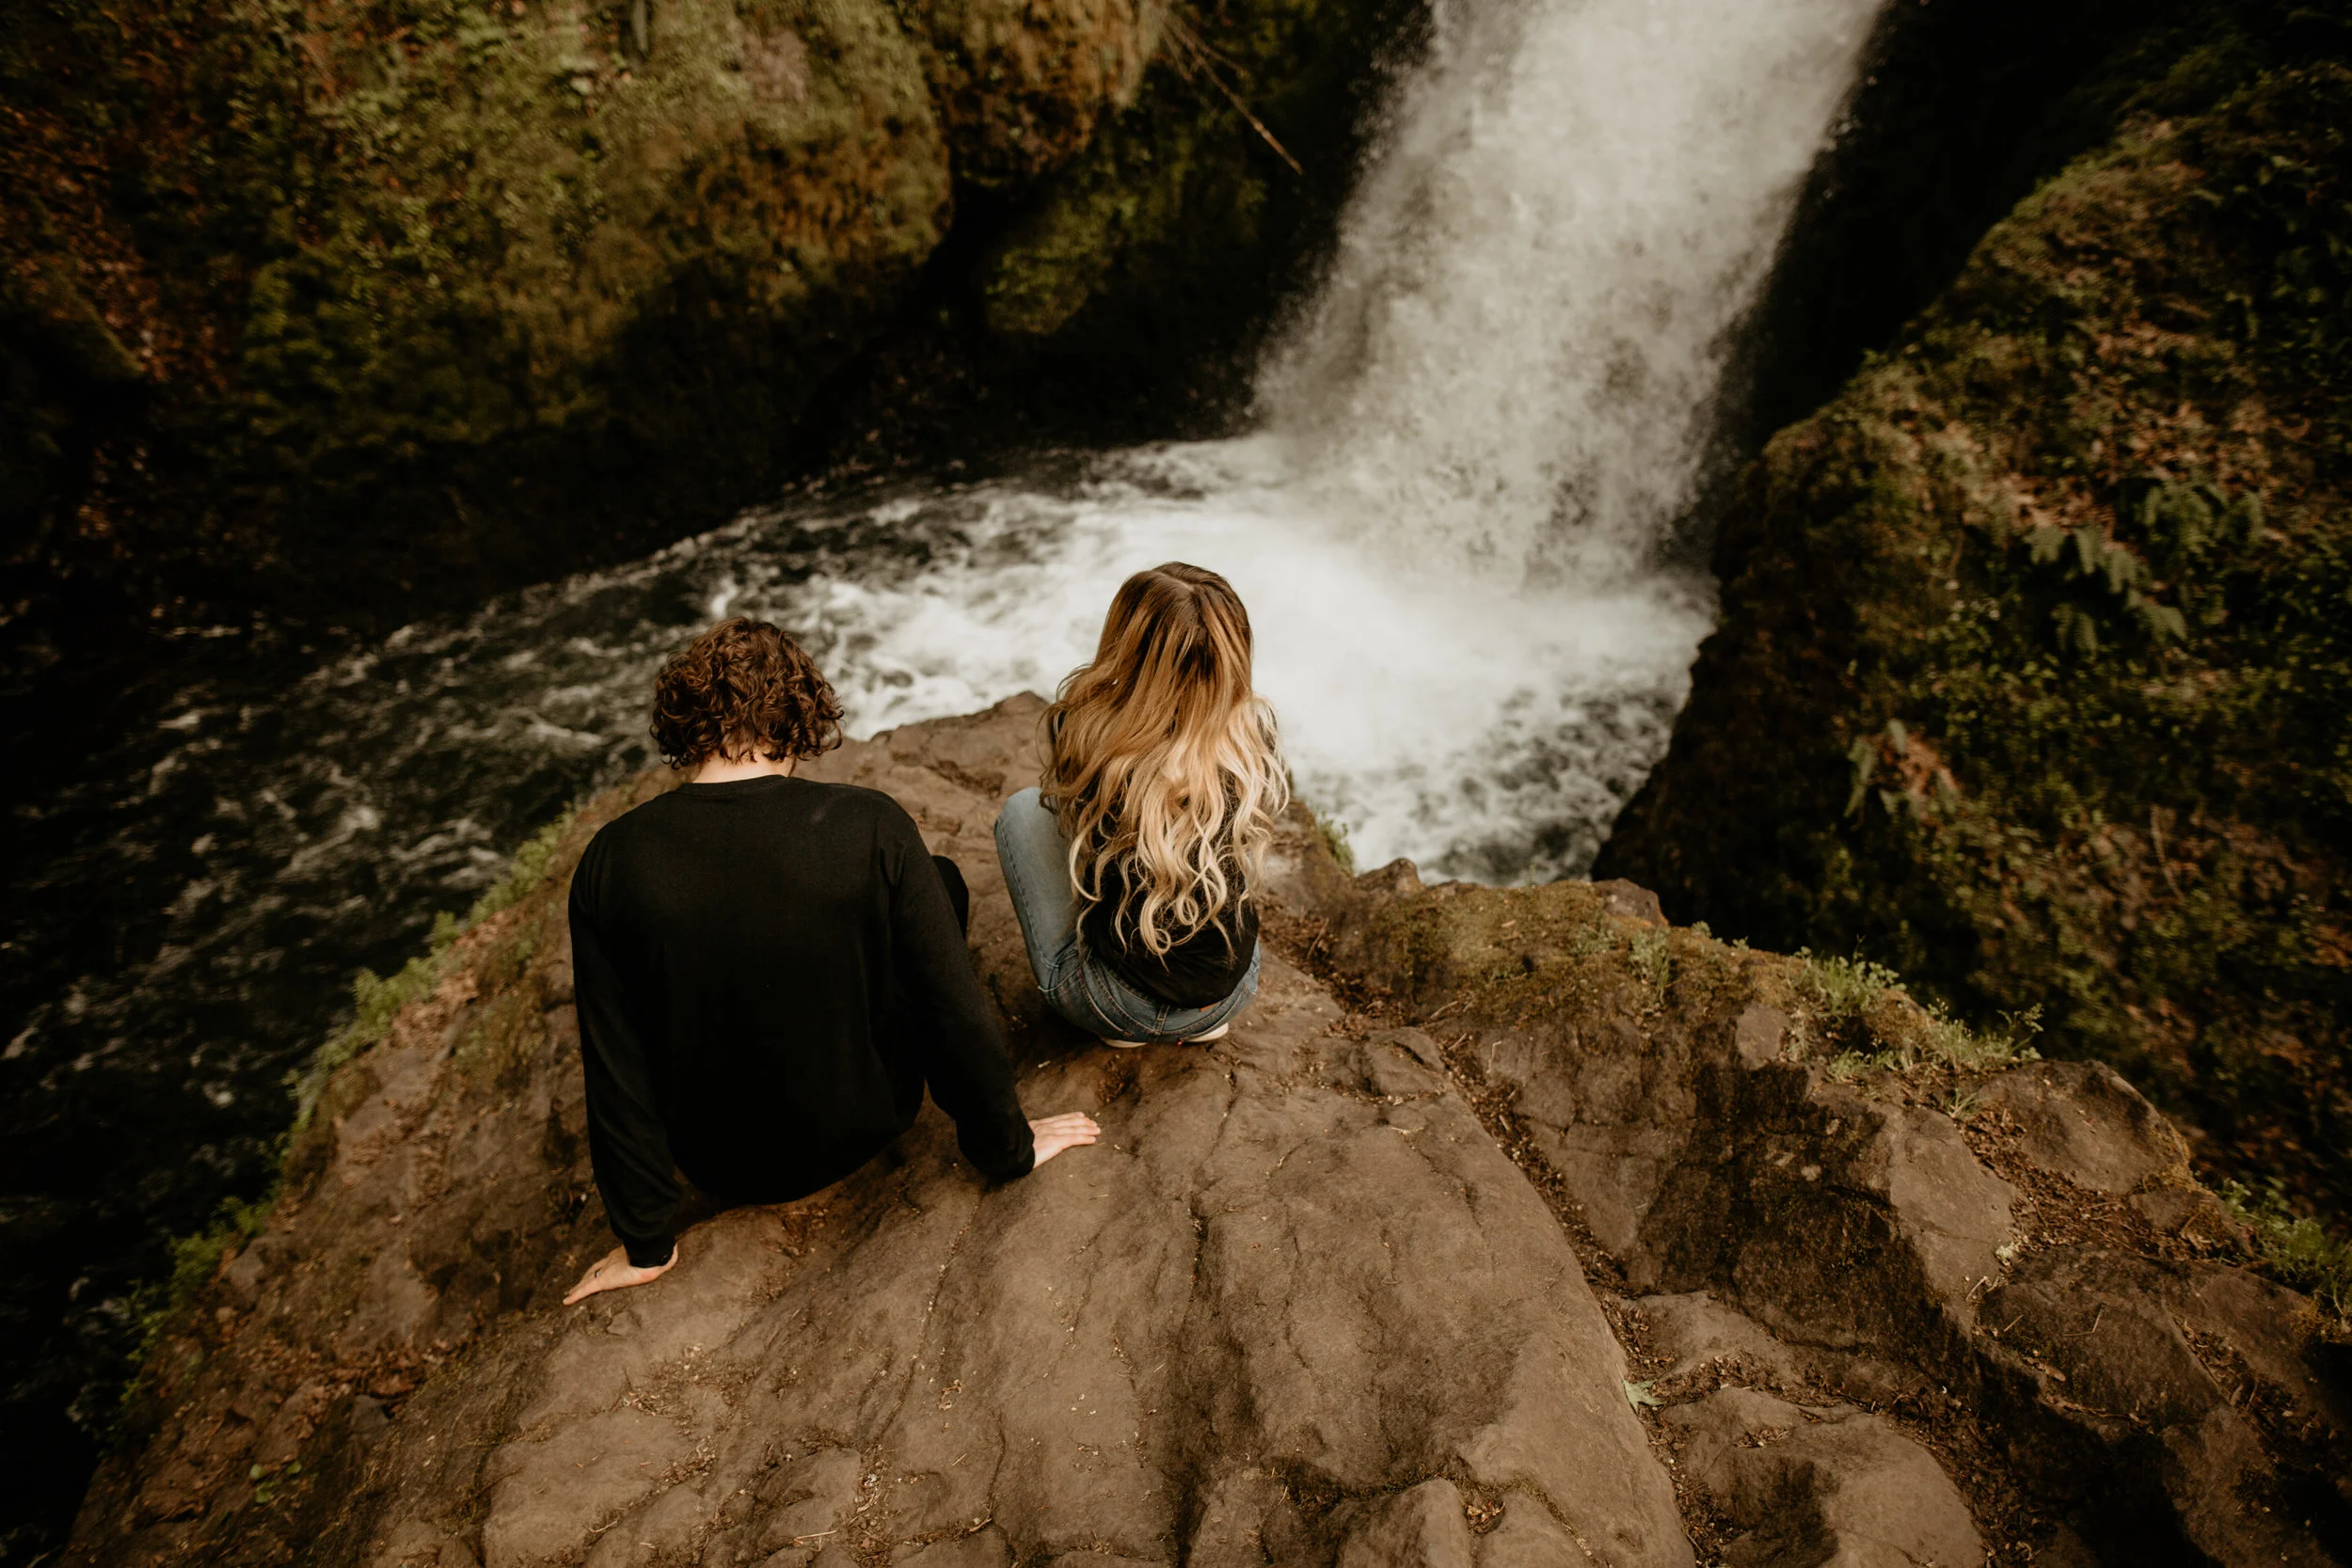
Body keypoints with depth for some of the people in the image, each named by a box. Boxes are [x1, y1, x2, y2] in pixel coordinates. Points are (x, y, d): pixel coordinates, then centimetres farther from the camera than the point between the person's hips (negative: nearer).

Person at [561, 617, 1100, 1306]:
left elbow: (615, 1068, -11)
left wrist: (646, 1242, 3)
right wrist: (1008, 1147, 0)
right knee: (944, 879, 13)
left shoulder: (612, 861, -18)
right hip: (861, 1133, -2)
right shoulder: (870, 826, -24)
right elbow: (960, 1015, -18)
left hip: (719, 1165, 2)